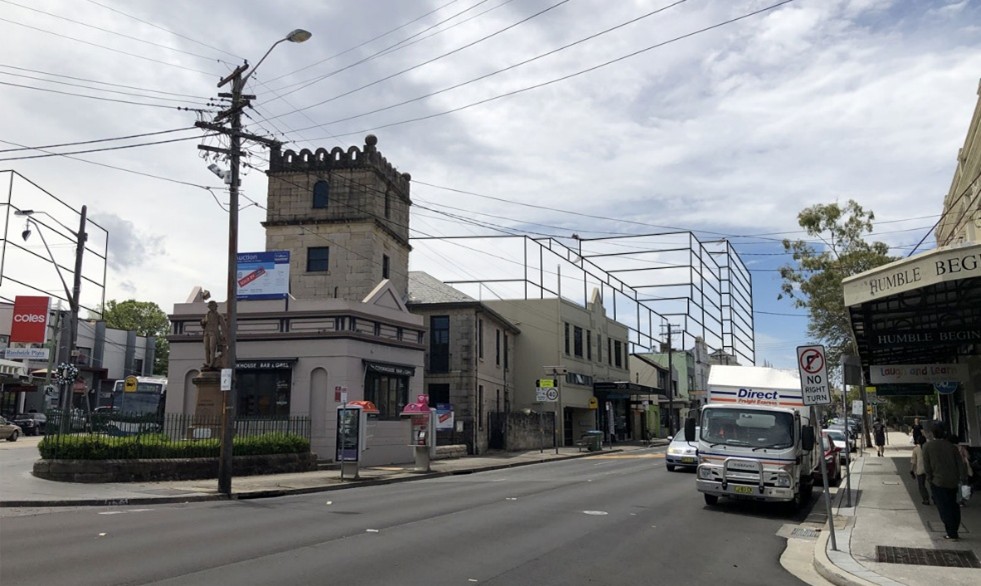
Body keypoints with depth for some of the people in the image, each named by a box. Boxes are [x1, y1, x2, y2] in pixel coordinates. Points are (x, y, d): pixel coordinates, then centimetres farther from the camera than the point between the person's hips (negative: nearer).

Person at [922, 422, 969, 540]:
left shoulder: (928, 446, -8)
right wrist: (963, 477, 4)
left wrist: (929, 479, 4)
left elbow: (927, 466, -6)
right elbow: (960, 463, -2)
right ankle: (954, 532, 21)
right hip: (952, 482, 4)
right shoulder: (951, 446, -1)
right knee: (953, 506, 16)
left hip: (938, 482, -4)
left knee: (944, 508, 2)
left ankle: (952, 533, 0)